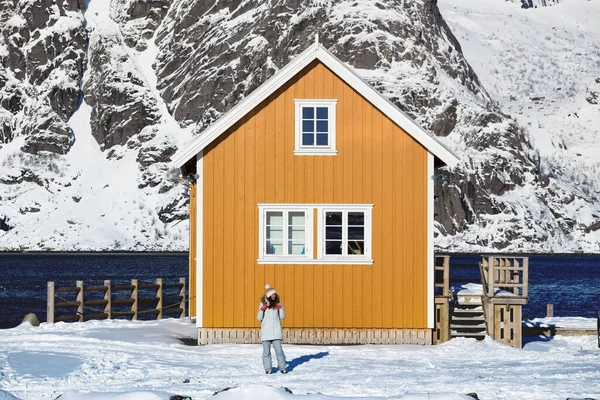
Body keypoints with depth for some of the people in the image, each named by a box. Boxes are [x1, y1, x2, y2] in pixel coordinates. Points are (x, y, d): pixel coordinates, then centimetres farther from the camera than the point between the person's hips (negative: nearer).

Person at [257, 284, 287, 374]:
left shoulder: (277, 303, 6)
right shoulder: (263, 304, 4)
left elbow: (282, 317, 4)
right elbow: (259, 318, 1)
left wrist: (280, 308, -10)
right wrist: (262, 309, -14)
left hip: (276, 332, 0)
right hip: (266, 332, 0)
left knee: (279, 350, -5)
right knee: (266, 351, 2)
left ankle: (282, 367, 2)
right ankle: (268, 368, 7)